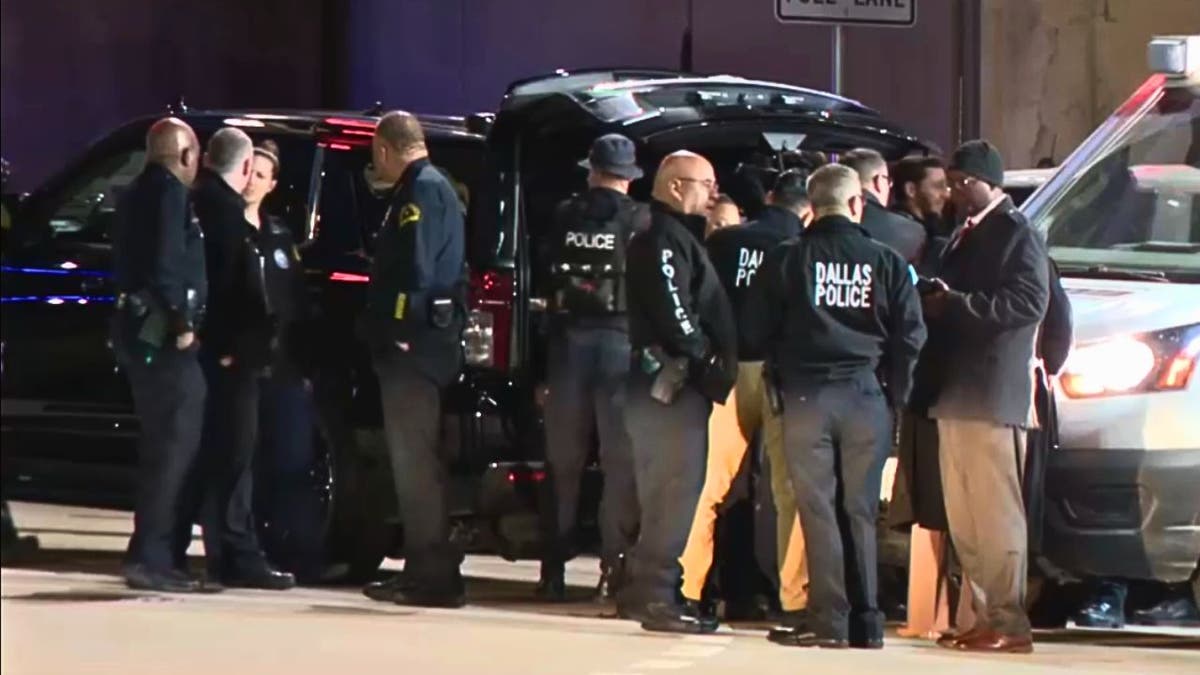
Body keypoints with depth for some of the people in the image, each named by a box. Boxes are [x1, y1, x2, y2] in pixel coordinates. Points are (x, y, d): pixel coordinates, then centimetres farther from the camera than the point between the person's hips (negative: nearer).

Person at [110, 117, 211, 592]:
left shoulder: (138, 194, 21)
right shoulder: (170, 191, -10)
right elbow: (167, 262, -20)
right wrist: (182, 322, -18)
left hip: (139, 327, 10)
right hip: (163, 330, -10)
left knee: (163, 444, 15)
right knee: (174, 444, -10)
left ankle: (160, 556, 17)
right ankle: (151, 558, -14)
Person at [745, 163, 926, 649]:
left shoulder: (786, 261, 1)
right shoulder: (887, 263, 3)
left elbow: (756, 331, 1)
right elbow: (911, 335, 0)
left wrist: (779, 380, 15)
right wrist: (896, 391, 11)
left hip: (806, 395, -1)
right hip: (866, 396, 1)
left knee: (818, 510, 0)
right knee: (860, 511, 7)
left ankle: (828, 620, -5)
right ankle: (866, 622, 5)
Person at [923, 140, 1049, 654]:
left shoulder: (1017, 234, -6)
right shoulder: (964, 235, 21)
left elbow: (1028, 302, -18)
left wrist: (954, 304, -18)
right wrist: (933, 301, 4)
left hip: (993, 395, -9)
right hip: (955, 395, 9)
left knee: (995, 512, -9)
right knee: (963, 516, 9)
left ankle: (1008, 621, -9)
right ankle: (983, 615, 13)